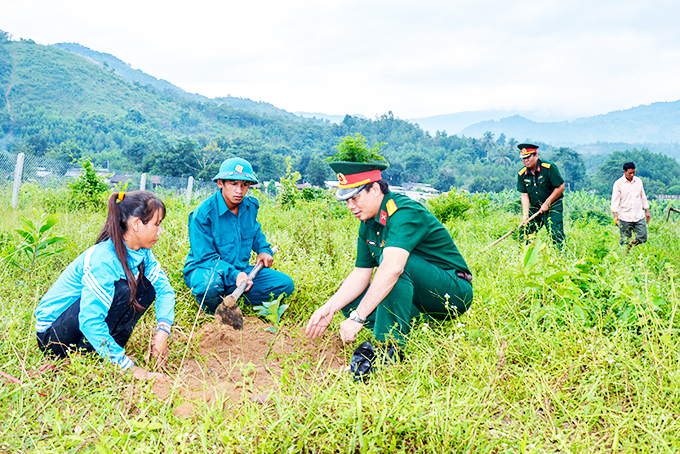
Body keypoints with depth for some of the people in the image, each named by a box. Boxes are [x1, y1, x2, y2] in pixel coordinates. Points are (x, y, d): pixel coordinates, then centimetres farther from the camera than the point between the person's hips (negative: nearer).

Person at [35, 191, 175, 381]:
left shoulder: (142, 253, -5)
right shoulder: (103, 259, -29)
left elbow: (165, 289, -2)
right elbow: (90, 321, -34)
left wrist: (162, 331, -20)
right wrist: (129, 366, -34)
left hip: (89, 325, 8)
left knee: (146, 288, -6)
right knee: (121, 290, -28)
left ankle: (111, 349, -7)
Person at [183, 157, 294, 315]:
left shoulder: (250, 206, 0)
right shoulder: (203, 213, -20)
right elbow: (205, 257, -20)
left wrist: (263, 249, 8)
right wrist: (233, 275, -34)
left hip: (241, 270, 6)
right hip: (204, 269, -5)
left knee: (286, 284, -9)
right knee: (210, 284, -42)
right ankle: (212, 309, -5)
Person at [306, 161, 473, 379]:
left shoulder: (405, 213, -24)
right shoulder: (368, 224, 5)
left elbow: (392, 269, -38)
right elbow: (360, 275, 5)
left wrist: (358, 317, -40)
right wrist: (328, 308, -8)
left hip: (454, 291, -9)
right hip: (422, 300, 9)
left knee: (393, 260, -33)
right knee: (350, 301, -5)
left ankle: (390, 345, -28)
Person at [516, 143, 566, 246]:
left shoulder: (549, 168, -15)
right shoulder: (522, 174, -2)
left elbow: (561, 187, -13)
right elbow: (524, 195, -2)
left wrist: (546, 204, -13)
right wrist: (525, 215, -13)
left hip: (553, 206, -4)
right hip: (534, 208, 4)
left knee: (556, 234, -13)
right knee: (525, 233, 1)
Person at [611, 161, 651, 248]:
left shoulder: (639, 181, 8)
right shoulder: (618, 184, -5)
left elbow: (643, 197, 18)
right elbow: (615, 200, -7)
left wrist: (647, 211, 17)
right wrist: (615, 215, -16)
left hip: (639, 217, 4)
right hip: (625, 218, -4)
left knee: (643, 238, 4)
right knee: (625, 241, 1)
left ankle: (631, 247, 29)